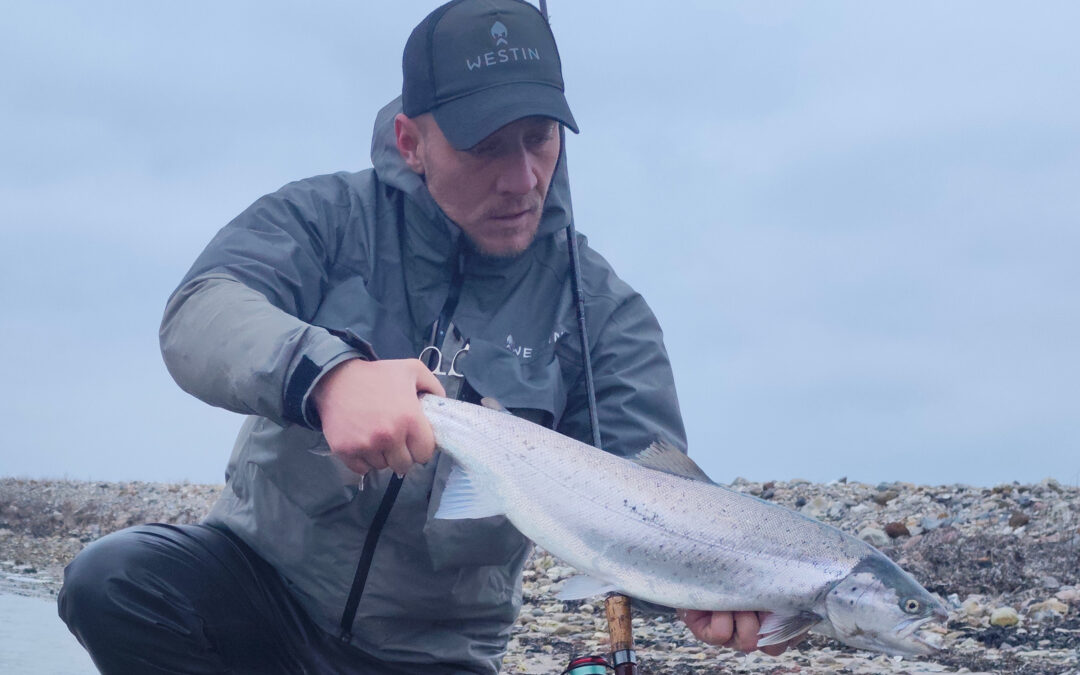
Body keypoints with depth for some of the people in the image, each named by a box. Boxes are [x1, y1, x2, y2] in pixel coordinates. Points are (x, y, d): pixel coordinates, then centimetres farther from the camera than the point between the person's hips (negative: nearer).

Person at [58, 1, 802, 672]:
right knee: (114, 578, -27)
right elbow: (199, 317, -23)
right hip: (260, 575, -1)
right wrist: (324, 373, -46)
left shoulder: (598, 308, -6)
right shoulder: (332, 218, -7)